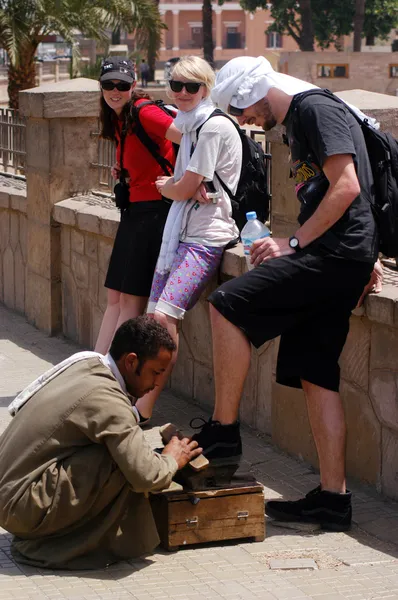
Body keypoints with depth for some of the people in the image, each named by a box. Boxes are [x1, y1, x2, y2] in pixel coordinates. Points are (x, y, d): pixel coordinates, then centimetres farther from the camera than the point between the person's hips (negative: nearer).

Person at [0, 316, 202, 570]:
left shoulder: (84, 363, 7)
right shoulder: (108, 400, -20)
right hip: (24, 509, -10)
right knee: (123, 462, -21)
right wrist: (172, 461, -2)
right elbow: (145, 475, -24)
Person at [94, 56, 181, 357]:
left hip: (155, 210, -9)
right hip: (133, 209, 9)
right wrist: (121, 171, 7)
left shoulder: (144, 111, -14)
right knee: (115, 298, 9)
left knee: (132, 300, -5)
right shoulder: (118, 119, 14)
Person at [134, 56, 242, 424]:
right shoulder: (191, 126, 18)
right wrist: (178, 187, -6)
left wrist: (166, 186, 9)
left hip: (206, 237, -10)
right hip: (180, 229, 10)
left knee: (164, 316, -19)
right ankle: (139, 404, 2)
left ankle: (142, 415, -19)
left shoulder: (214, 127, -12)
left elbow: (184, 188, -12)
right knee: (155, 318, 2)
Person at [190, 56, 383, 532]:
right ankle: (332, 498, 8)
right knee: (316, 376, 7)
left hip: (337, 252, -10)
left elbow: (346, 187, -17)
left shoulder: (317, 109, -7)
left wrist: (294, 243, -15)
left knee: (228, 304, -15)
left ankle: (224, 431, -9)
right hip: (337, 260, 10)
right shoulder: (296, 121, 23)